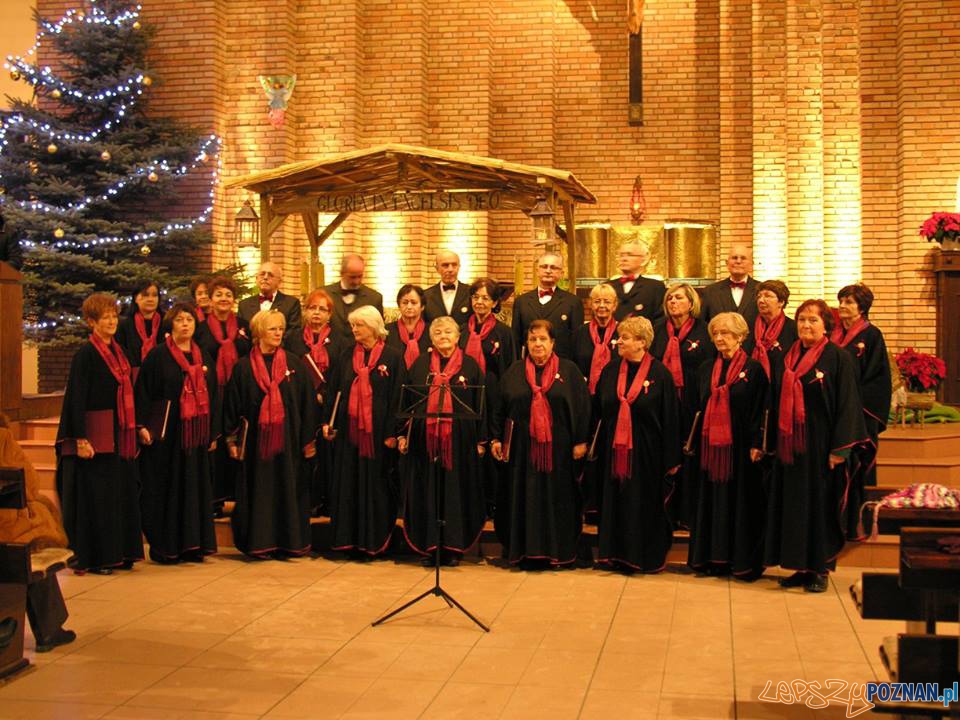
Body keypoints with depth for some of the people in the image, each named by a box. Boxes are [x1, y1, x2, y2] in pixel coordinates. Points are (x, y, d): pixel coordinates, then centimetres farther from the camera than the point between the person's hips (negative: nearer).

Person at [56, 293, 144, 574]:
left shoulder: (118, 351, 13)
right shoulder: (85, 354, -9)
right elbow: (77, 398, -14)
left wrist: (134, 431, 14)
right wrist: (80, 439, -20)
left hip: (119, 435, 8)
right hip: (95, 433, -8)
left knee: (122, 493, 10)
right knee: (95, 495, -2)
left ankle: (118, 553, 20)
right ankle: (93, 558, 6)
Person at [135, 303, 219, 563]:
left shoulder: (204, 358, 12)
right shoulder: (157, 356, -3)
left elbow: (213, 397, 14)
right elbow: (143, 392, -7)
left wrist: (214, 432, 9)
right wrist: (142, 426, -15)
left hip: (196, 432, 5)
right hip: (165, 432, -5)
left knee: (196, 488, 7)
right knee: (165, 489, -1)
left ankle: (192, 545, 15)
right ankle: (164, 547, 7)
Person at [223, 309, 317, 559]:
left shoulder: (294, 364, 4)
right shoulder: (244, 367, 2)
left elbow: (307, 402, 3)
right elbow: (232, 405, 4)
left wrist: (309, 438, -1)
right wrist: (233, 439, -1)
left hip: (289, 438, 1)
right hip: (256, 439, -1)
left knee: (289, 488, 4)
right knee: (259, 490, 3)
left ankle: (291, 541, 13)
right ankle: (260, 542, 11)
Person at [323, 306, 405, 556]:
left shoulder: (393, 357, -3)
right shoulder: (346, 357, 10)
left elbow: (397, 397, -7)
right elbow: (334, 390, 9)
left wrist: (392, 432, -12)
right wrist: (328, 421, -1)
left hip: (377, 431, -4)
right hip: (348, 430, 4)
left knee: (376, 485, 2)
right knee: (348, 484, 5)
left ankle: (374, 541, 12)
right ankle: (350, 539, 13)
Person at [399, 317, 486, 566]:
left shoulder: (471, 365, 4)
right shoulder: (420, 364, 8)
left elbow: (481, 404, 3)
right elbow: (406, 400, 8)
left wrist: (481, 440, -2)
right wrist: (403, 434, 2)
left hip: (460, 440, -1)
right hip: (424, 440, 1)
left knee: (456, 491, 3)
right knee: (427, 493, 4)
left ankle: (454, 547, 12)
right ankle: (430, 545, 12)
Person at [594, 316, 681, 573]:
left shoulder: (660, 374, -8)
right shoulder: (610, 371, 5)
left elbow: (670, 418, -7)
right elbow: (598, 410, 11)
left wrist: (671, 459, -9)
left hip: (647, 453, -4)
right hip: (614, 452, 4)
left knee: (646, 503, 5)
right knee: (615, 502, 9)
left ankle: (647, 556, 18)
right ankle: (617, 554, 20)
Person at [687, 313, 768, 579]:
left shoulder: (754, 369, -4)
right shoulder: (706, 369, 11)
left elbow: (760, 412, -7)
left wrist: (757, 445, -14)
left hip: (740, 446, -5)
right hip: (710, 445, 5)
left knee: (741, 501, 1)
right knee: (712, 501, 7)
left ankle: (743, 561, 9)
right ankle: (714, 558, 15)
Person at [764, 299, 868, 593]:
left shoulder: (838, 358, -7)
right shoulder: (789, 358, 10)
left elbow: (847, 404, -10)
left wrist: (840, 448, -16)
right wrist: (773, 442, 11)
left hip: (821, 444, -6)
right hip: (791, 445, 6)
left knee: (820, 503, 1)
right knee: (793, 503, 7)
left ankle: (820, 569, 10)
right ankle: (802, 566, 17)